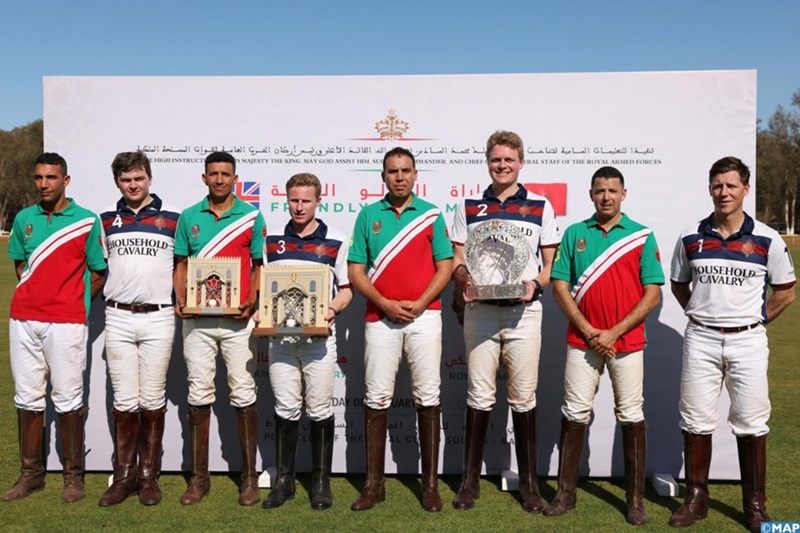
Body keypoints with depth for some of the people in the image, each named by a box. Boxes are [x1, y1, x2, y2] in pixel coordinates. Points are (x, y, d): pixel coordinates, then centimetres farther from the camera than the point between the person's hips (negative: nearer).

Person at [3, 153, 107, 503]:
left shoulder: (86, 220, -1)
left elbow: (99, 273, 3)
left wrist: (75, 303, 0)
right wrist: (33, 297, 10)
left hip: (66, 322, -4)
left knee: (68, 400, 0)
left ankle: (73, 475, 11)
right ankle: (31, 473, 19)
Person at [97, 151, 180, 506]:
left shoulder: (173, 217, 2)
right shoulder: (106, 219, 9)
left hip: (158, 317, -2)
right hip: (118, 317, 2)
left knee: (152, 401, 4)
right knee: (124, 401, 5)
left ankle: (149, 476, 15)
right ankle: (123, 476, 15)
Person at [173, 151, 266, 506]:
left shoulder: (251, 216, 3)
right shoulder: (189, 217, 10)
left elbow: (260, 265, 4)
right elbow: (181, 264, 13)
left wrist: (252, 303, -11)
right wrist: (180, 298, -3)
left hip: (237, 318, -2)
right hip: (197, 318, 2)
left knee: (243, 395, 1)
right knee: (199, 396, 6)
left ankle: (249, 477, 11)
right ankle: (199, 477, 16)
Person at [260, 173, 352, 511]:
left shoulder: (335, 242, 3)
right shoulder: (272, 240, 11)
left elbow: (347, 289, 5)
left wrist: (332, 309, -14)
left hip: (319, 335, -2)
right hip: (280, 334, 2)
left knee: (320, 410, 3)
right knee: (285, 409, 6)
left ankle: (321, 482, 15)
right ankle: (284, 480, 18)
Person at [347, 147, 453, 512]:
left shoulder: (431, 214, 6)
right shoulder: (368, 215, 8)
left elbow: (445, 266, 3)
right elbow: (355, 270, 4)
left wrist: (420, 303, -10)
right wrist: (385, 304, -9)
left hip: (424, 315, -1)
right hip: (380, 317, 1)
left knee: (428, 398, 1)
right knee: (376, 399, 3)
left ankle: (430, 484, 10)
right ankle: (373, 484, 12)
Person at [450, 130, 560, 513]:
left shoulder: (541, 207, 6)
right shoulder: (468, 208, 9)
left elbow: (550, 264, 6)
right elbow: (457, 261, 9)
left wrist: (535, 284, -14)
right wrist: (463, 280, -13)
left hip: (524, 312, 0)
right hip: (480, 310, 1)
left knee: (524, 398, 5)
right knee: (479, 397, 5)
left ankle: (529, 482, 17)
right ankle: (470, 480, 16)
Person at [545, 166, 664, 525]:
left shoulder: (642, 236, 2)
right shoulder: (574, 234, 6)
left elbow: (653, 295, -2)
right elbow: (559, 287, 2)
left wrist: (614, 332, -11)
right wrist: (589, 331, -8)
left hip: (627, 341, -1)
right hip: (582, 340, 1)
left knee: (631, 417, 5)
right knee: (574, 415, 5)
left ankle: (636, 499, 16)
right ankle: (566, 493, 16)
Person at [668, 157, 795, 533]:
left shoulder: (768, 240, -2)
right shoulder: (691, 238, 2)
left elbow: (785, 292, 6)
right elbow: (678, 284, 15)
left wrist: (755, 320, 1)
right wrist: (699, 314, 5)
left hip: (748, 340, -1)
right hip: (700, 339, 1)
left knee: (751, 424, 5)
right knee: (696, 422, 6)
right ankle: (696, 498, 19)